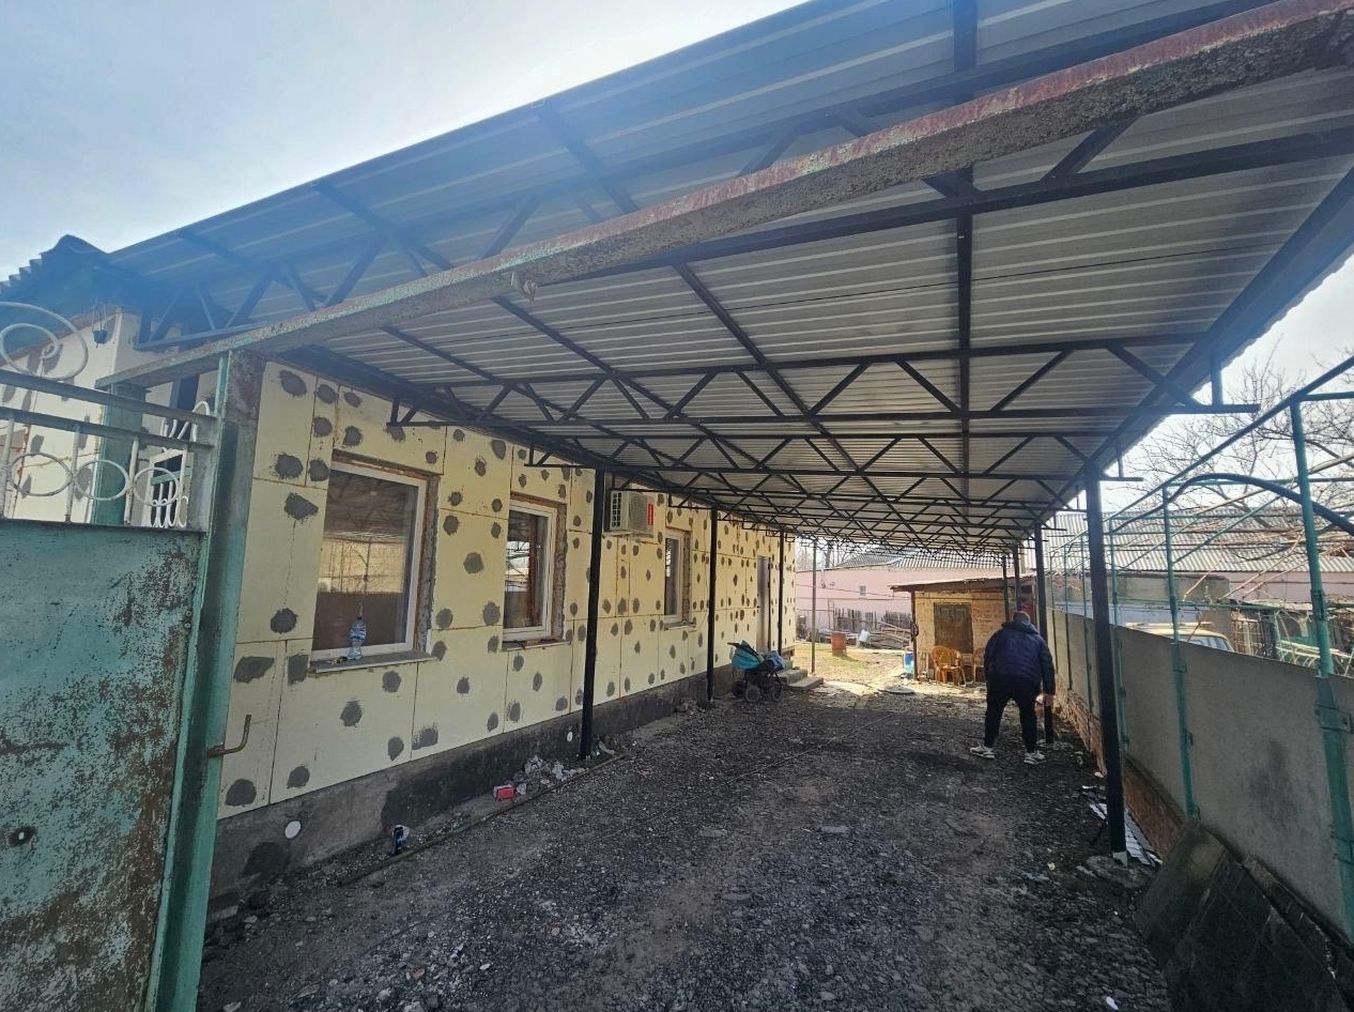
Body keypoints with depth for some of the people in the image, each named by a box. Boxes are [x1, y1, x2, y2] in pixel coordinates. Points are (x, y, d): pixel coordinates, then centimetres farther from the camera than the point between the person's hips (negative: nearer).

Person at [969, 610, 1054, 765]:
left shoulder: (1002, 633, 16)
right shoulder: (1037, 638, 21)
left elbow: (987, 655, 8)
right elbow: (1047, 664, 15)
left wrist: (988, 675, 13)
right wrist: (1048, 691, 15)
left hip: (1000, 678, -1)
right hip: (1027, 682, 1)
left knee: (994, 711, 13)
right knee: (1028, 714, 20)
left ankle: (987, 747, 17)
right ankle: (1032, 753, 21)